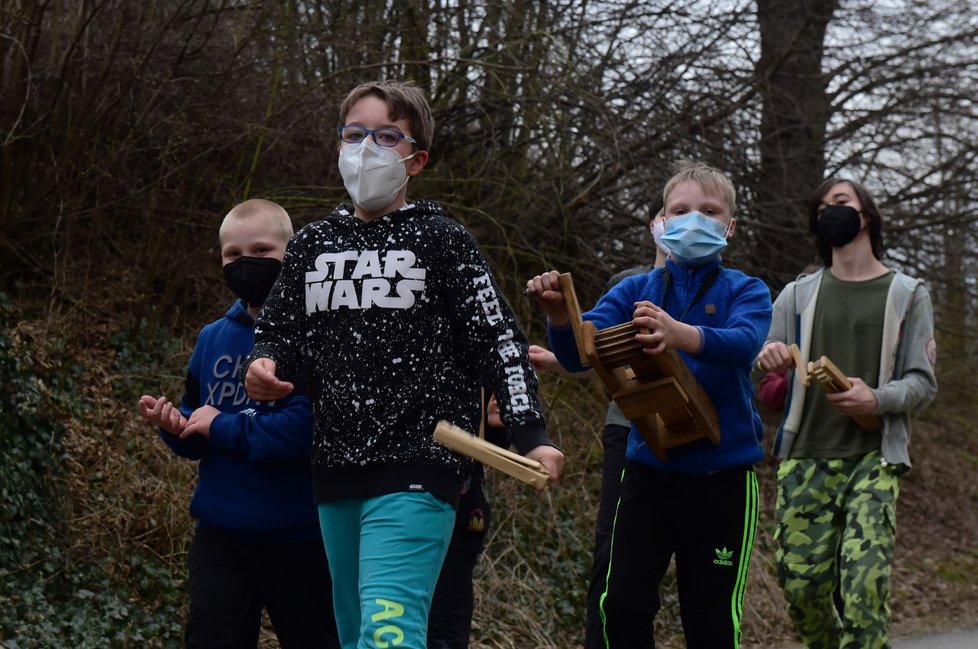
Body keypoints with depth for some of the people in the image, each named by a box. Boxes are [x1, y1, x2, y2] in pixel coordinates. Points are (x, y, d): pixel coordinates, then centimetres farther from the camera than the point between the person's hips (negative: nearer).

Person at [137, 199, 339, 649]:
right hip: (221, 531, 4)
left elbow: (309, 427, -24)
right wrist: (176, 426, -8)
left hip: (299, 538, -4)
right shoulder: (213, 339, 8)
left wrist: (223, 427, -18)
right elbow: (199, 442, 15)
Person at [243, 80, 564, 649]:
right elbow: (279, 332, 20)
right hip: (338, 470, 6)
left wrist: (531, 436, -12)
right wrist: (264, 367, -4)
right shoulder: (312, 245, 13)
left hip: (418, 463, -6)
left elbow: (498, 341, -2)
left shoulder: (441, 240, 0)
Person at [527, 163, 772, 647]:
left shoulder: (745, 292, -1)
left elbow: (743, 343, -23)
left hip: (722, 474, -2)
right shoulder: (637, 291, 5)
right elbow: (579, 355, -7)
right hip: (649, 467, 2)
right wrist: (560, 317, -30)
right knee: (622, 606, -6)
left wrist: (681, 334, -44)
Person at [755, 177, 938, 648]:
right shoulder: (798, 295, 17)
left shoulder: (907, 295, 11)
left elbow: (923, 382, 5)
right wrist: (767, 359, -14)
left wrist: (876, 400, -17)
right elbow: (764, 376, 12)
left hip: (873, 459, -2)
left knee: (863, 586, -18)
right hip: (805, 461, 2)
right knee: (801, 586, -4)